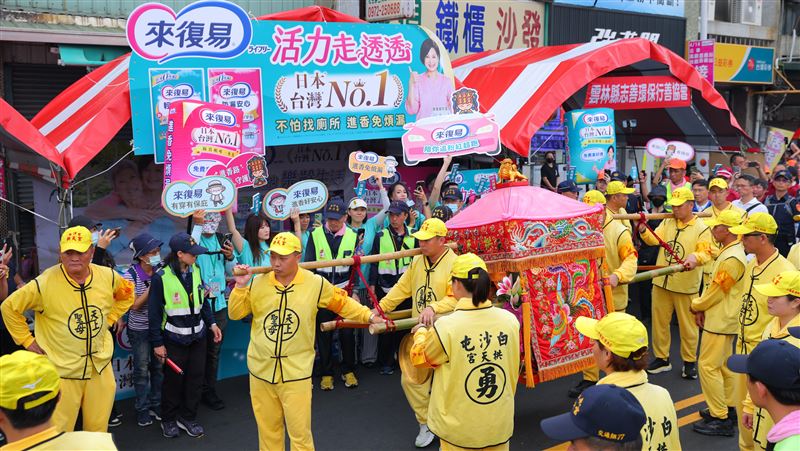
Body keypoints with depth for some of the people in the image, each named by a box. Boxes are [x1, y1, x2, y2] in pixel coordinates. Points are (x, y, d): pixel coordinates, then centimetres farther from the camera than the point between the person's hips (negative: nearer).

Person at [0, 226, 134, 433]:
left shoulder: (108, 276, -4)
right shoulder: (45, 283, -17)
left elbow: (127, 295, 17)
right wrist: (28, 341, -4)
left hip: (100, 367, 4)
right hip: (62, 370, -3)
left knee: (98, 430, 16)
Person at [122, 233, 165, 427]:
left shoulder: (161, 270, -6)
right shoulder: (131, 275, -15)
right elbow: (135, 305, -16)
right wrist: (152, 286, -22)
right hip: (139, 330, -3)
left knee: (159, 366, 11)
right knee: (142, 369, 7)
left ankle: (156, 404, 28)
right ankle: (142, 408, 22)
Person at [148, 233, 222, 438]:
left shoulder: (195, 271, 2)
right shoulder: (161, 278, -15)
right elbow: (155, 312, -11)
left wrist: (212, 323, 7)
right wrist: (157, 343, -9)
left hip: (198, 336, 5)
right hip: (174, 338, -5)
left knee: (195, 378, 11)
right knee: (173, 379, 7)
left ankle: (188, 418, 28)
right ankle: (168, 420, 27)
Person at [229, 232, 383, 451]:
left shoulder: (316, 283, -6)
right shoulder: (258, 283, -1)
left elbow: (342, 303, 8)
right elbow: (235, 314, 5)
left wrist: (369, 315, 2)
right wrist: (240, 287, -8)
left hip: (296, 373, -2)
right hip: (260, 371, 3)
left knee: (300, 433, 0)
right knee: (267, 430, 16)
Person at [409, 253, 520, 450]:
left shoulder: (445, 327, -22)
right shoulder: (510, 320, -12)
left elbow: (419, 358, -2)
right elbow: (513, 369, 4)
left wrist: (420, 332, 17)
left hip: (460, 429, -3)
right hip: (500, 426, 3)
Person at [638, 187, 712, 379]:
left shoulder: (702, 228, -5)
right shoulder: (667, 222, 8)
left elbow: (706, 252, -16)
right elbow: (654, 239, -5)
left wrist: (695, 257, -38)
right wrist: (643, 231, -25)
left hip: (686, 285, -4)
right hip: (661, 282, 4)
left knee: (687, 325, 6)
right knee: (659, 322, 12)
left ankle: (689, 361, 22)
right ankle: (661, 358, 27)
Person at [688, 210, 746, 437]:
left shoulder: (732, 258, -24)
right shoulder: (727, 251, 10)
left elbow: (717, 291, -20)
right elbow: (714, 285, 15)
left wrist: (696, 306, -4)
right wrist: (701, 308, 6)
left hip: (719, 322, -10)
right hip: (723, 319, 10)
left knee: (708, 366, -7)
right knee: (723, 364, 18)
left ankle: (720, 419, -1)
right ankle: (727, 408, 29)